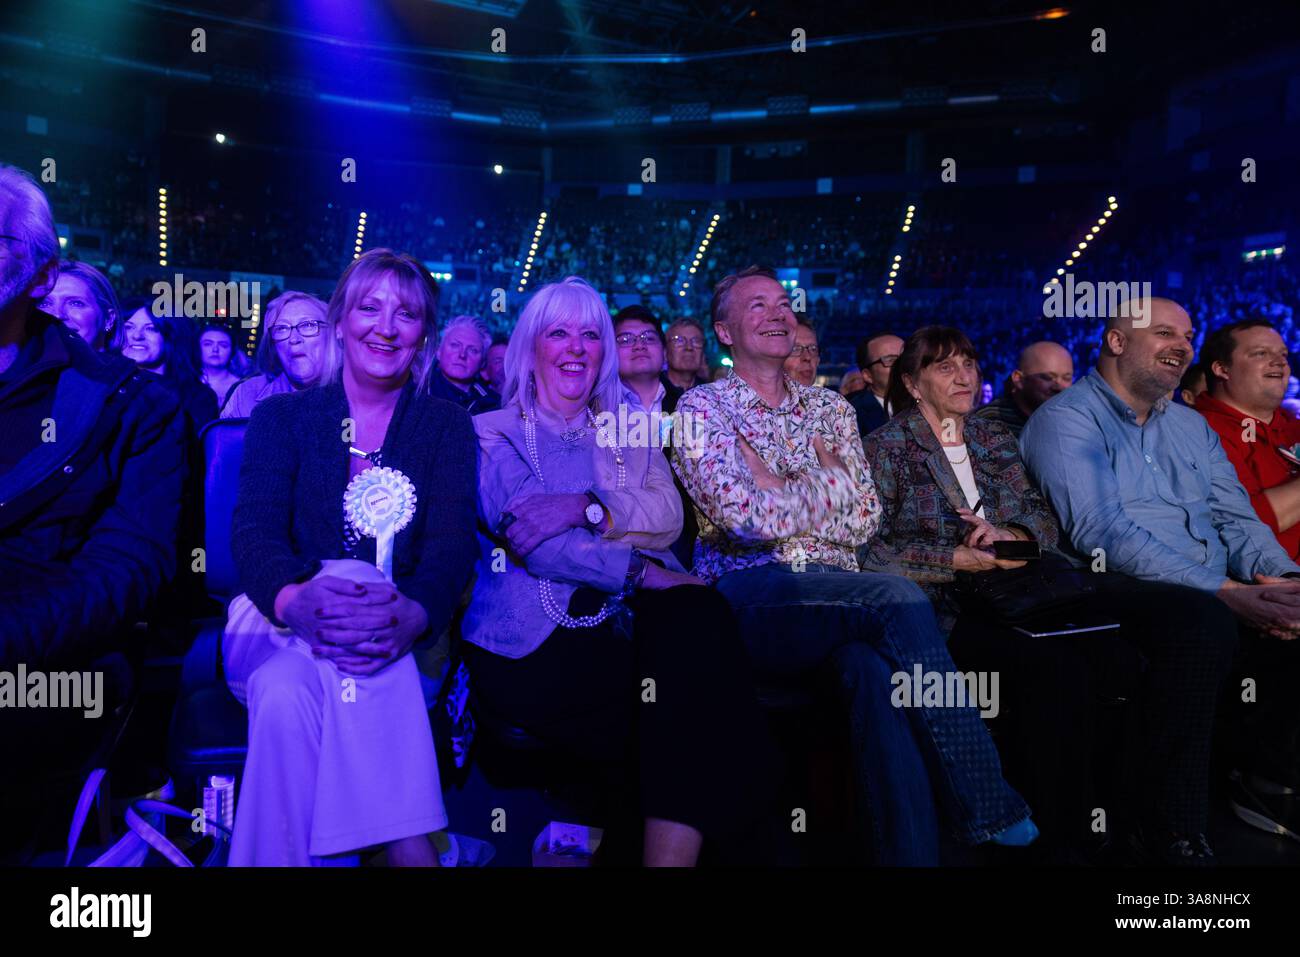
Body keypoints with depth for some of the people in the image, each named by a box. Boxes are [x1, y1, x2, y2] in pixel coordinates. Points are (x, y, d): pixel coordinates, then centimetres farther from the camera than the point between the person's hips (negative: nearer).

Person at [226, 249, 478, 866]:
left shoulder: (447, 428, 7)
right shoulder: (281, 417, 8)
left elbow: (452, 544, -7)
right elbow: (255, 532, -7)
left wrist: (412, 615, -32)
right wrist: (296, 599, -33)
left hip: (394, 631, 0)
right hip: (281, 618, 1)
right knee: (285, 687, -34)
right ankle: (406, 849, -28)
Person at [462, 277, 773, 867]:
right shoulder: (493, 433, 11)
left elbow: (668, 515, 3)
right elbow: (527, 538, -7)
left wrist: (586, 507, -16)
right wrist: (640, 570, -17)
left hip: (625, 619, 4)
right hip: (537, 637, -3)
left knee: (698, 616, -31)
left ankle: (672, 851, -30)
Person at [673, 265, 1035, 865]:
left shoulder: (830, 408, 20)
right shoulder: (701, 407, 6)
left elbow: (865, 518, 9)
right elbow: (746, 517, -9)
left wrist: (774, 492, -1)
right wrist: (826, 477, 0)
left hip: (836, 593, 4)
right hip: (749, 594, -4)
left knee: (873, 668, -34)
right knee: (898, 601, -31)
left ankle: (911, 850, -28)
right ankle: (987, 811, -24)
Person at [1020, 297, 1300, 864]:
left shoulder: (1192, 426, 23)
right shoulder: (1066, 419, -3)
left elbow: (1237, 519, 16)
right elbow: (1100, 533, -16)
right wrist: (1221, 592, -23)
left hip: (1218, 597, 7)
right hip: (1116, 589, -7)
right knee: (1201, 618, -36)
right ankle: (1170, 830, -23)